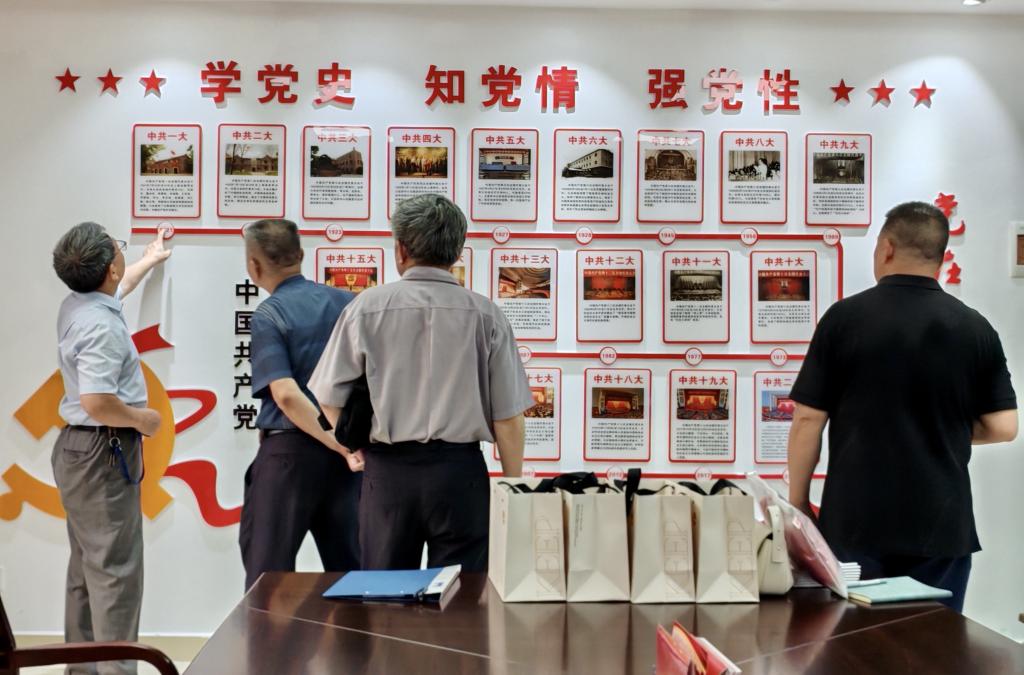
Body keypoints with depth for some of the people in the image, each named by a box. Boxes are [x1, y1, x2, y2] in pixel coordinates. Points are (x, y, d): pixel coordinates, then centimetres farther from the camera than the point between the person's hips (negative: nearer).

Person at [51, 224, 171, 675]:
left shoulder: (80, 304, 7)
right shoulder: (101, 326, -23)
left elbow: (113, 289, 33)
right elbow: (97, 402, -31)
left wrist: (149, 261, 48)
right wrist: (141, 418, -14)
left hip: (81, 448, 10)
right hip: (103, 453, -10)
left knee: (88, 568, 16)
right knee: (115, 570, -6)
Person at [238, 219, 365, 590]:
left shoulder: (268, 315, -10)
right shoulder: (347, 302, 5)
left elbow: (286, 395, -20)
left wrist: (343, 447, -20)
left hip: (289, 450, -5)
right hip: (345, 457, 5)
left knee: (268, 569, 4)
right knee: (347, 564, 14)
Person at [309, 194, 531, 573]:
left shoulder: (366, 307, -2)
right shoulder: (485, 315, -2)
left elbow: (329, 397, 2)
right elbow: (508, 417, -1)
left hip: (387, 470, 1)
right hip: (459, 470, 0)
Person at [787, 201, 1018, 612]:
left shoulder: (844, 318, -7)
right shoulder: (975, 328, -1)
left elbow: (808, 420, -7)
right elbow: (1002, 428, 0)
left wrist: (798, 501, 4)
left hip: (855, 522, -1)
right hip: (941, 525, 2)